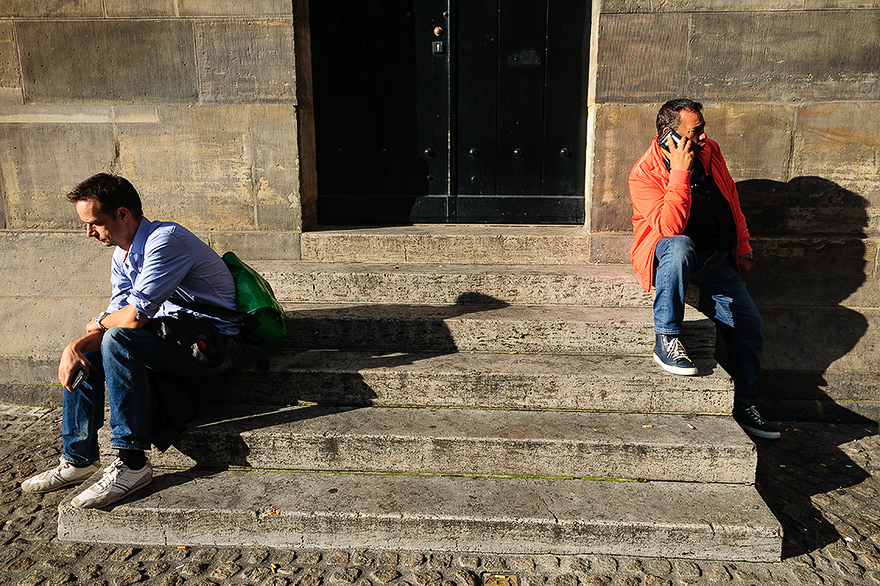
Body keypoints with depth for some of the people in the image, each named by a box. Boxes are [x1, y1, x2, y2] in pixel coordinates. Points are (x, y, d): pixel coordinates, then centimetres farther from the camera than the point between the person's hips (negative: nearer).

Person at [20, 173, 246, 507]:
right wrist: (76, 346, -14)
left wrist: (99, 324, -4)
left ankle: (132, 463, -24)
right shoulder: (122, 258, 11)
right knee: (84, 355, 7)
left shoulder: (165, 240, -20)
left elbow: (135, 315, -26)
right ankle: (79, 459, 15)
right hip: (175, 336, 10)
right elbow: (117, 315, 6)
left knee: (118, 341, -28)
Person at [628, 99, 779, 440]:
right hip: (669, 253, -6)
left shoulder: (710, 152, 4)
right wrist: (680, 171, -29)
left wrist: (742, 251, 15)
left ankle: (743, 405, 15)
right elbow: (670, 227, -29)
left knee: (749, 323, -4)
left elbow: (733, 202, 16)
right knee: (679, 246, -41)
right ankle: (665, 340, -29)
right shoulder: (644, 175, -15)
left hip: (717, 258, 6)